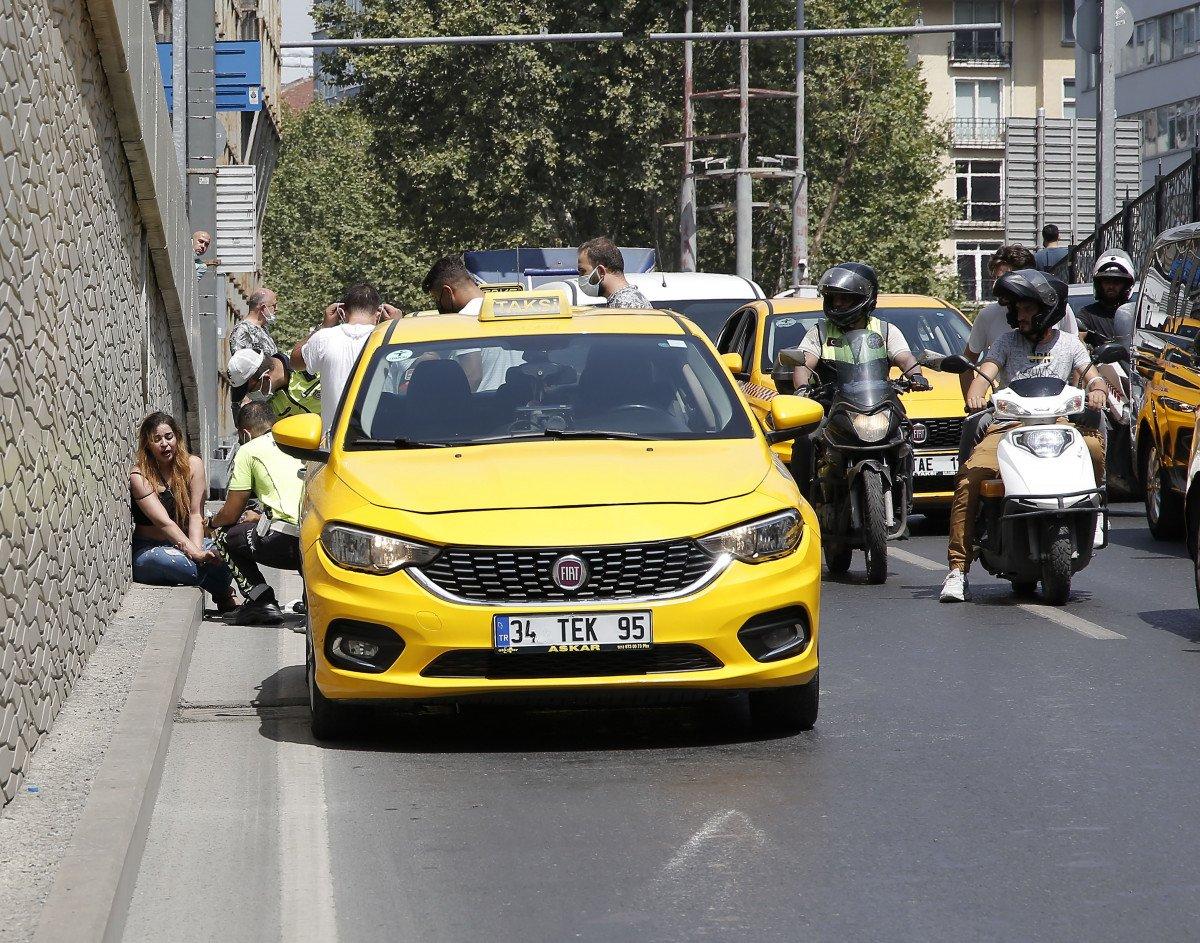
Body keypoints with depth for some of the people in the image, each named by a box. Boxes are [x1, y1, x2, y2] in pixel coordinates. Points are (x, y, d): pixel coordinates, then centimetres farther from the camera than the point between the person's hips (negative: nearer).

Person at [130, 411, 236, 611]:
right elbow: (164, 522, -23)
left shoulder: (192, 465, -2)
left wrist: (198, 549, -25)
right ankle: (226, 596, -15)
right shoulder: (139, 476, -14)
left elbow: (196, 515, -7)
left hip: (185, 543, 4)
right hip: (148, 550, -4)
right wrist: (195, 553, -34)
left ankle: (225, 601, -1)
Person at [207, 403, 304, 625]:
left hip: (288, 540, -6)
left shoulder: (249, 450, 9)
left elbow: (230, 514, 12)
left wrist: (212, 522, 33)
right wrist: (261, 517, 44)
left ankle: (261, 601, 1)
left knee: (225, 534, 18)